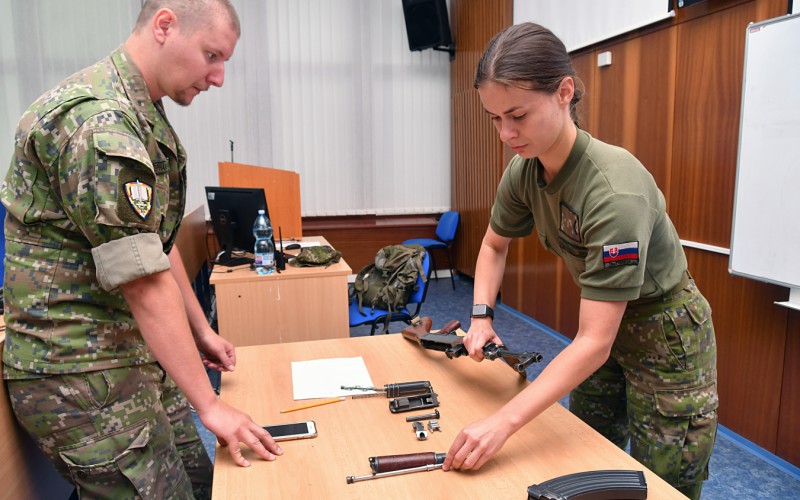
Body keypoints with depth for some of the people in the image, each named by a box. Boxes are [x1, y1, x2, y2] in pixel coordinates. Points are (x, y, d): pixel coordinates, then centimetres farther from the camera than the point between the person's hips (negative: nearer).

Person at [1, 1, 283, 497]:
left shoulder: (142, 116, 11)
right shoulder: (97, 121, -23)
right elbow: (145, 284, -25)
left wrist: (201, 331, 15)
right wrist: (210, 404, -20)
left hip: (136, 354, 10)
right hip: (82, 376, -9)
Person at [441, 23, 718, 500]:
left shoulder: (614, 188, -34)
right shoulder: (523, 172, -13)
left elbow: (595, 342, -34)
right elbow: (495, 245, 8)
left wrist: (505, 421, -39)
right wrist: (482, 317, -7)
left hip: (665, 338, -6)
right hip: (605, 323, 7)